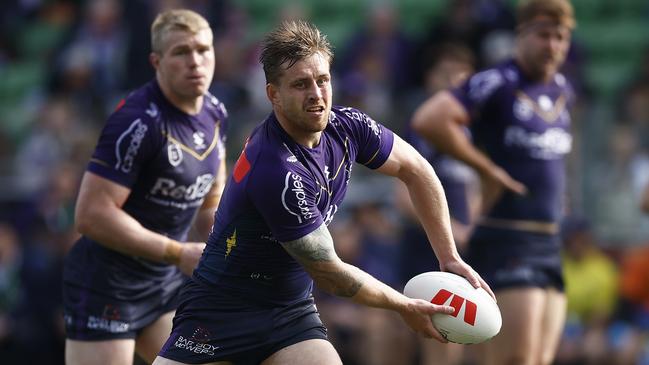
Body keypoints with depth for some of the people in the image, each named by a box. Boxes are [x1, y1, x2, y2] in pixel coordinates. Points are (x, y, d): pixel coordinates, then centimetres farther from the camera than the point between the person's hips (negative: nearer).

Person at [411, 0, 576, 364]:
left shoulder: (563, 91, 14)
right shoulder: (496, 84, -11)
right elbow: (428, 120, -25)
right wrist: (487, 168, -17)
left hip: (549, 247, 8)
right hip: (507, 245, -8)